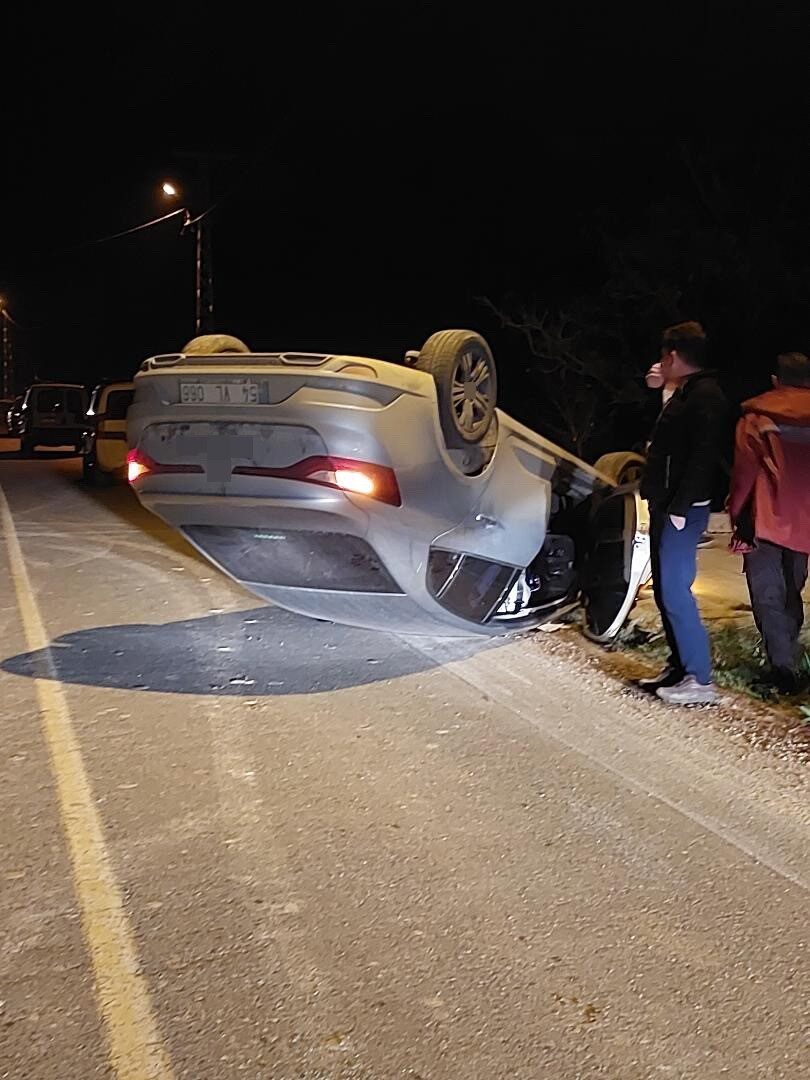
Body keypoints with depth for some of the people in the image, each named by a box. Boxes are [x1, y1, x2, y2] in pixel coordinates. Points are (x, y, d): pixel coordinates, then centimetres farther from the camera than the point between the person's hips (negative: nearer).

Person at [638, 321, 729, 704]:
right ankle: (679, 666, 21)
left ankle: (700, 680, -6)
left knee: (675, 592, -11)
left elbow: (703, 457, -22)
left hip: (683, 511, -11)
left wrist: (680, 507, -24)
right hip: (666, 506, 11)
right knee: (665, 591, 13)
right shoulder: (683, 394, 17)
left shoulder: (706, 396, -14)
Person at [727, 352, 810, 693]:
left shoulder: (757, 415, -3)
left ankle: (783, 665, -13)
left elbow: (744, 470, -8)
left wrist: (736, 515, -1)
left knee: (768, 595, -2)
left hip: (766, 520, -4)